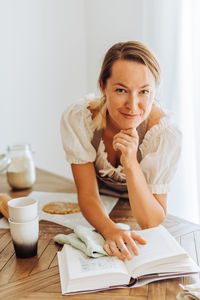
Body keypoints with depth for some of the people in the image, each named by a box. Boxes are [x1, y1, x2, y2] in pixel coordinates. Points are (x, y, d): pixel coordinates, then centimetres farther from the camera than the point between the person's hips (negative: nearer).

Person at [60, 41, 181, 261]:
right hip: (96, 211, 1)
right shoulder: (77, 119, -25)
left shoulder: (165, 133, -28)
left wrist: (131, 164, -42)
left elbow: (151, 222, -27)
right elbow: (87, 193, -20)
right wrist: (111, 230, -41)